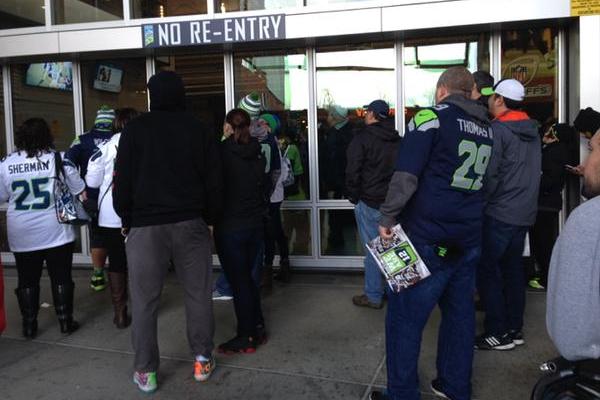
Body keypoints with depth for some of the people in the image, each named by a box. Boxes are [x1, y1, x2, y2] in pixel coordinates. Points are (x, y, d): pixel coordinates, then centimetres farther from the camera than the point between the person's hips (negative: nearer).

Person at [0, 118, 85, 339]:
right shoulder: (58, 159, -9)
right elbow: (80, 191, -3)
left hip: (22, 236, 2)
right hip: (56, 232, -2)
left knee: (27, 281, 13)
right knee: (61, 278, 8)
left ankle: (29, 325, 19)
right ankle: (66, 322, 14)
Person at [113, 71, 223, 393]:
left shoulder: (135, 129, -1)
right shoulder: (199, 130, 4)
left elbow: (122, 181, -1)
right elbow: (214, 183, 3)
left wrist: (127, 220, 11)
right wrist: (209, 218, 14)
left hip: (145, 226, -1)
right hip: (191, 224, 2)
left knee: (144, 301, 7)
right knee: (198, 294, 11)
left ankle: (145, 371, 14)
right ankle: (202, 360, 18)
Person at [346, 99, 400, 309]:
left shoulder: (362, 137, -9)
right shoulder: (398, 140, 11)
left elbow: (353, 171, -13)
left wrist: (353, 196, 0)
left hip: (370, 203, -6)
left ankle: (373, 296, 7)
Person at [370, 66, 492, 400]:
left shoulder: (432, 117, -9)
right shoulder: (487, 127, 12)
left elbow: (405, 175, -17)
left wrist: (388, 217, -10)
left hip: (427, 238, -7)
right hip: (470, 238, 7)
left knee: (404, 317, 2)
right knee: (460, 312, 16)